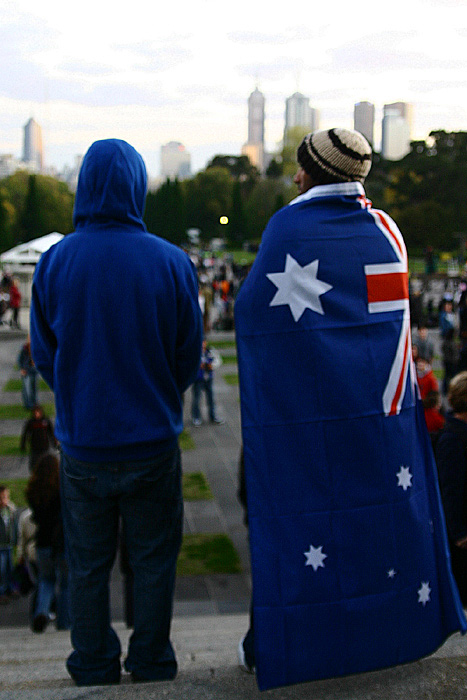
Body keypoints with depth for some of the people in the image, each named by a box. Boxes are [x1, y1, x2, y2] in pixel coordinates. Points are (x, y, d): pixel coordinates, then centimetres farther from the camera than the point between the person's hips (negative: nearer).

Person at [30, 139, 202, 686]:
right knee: (153, 562, 15)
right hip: (152, 441, -1)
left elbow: (44, 356, 0)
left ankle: (93, 669, 29)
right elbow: (188, 358, -2)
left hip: (82, 443, 1)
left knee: (87, 565, 16)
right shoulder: (171, 262, -11)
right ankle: (151, 666, 27)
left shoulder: (53, 262, -8)